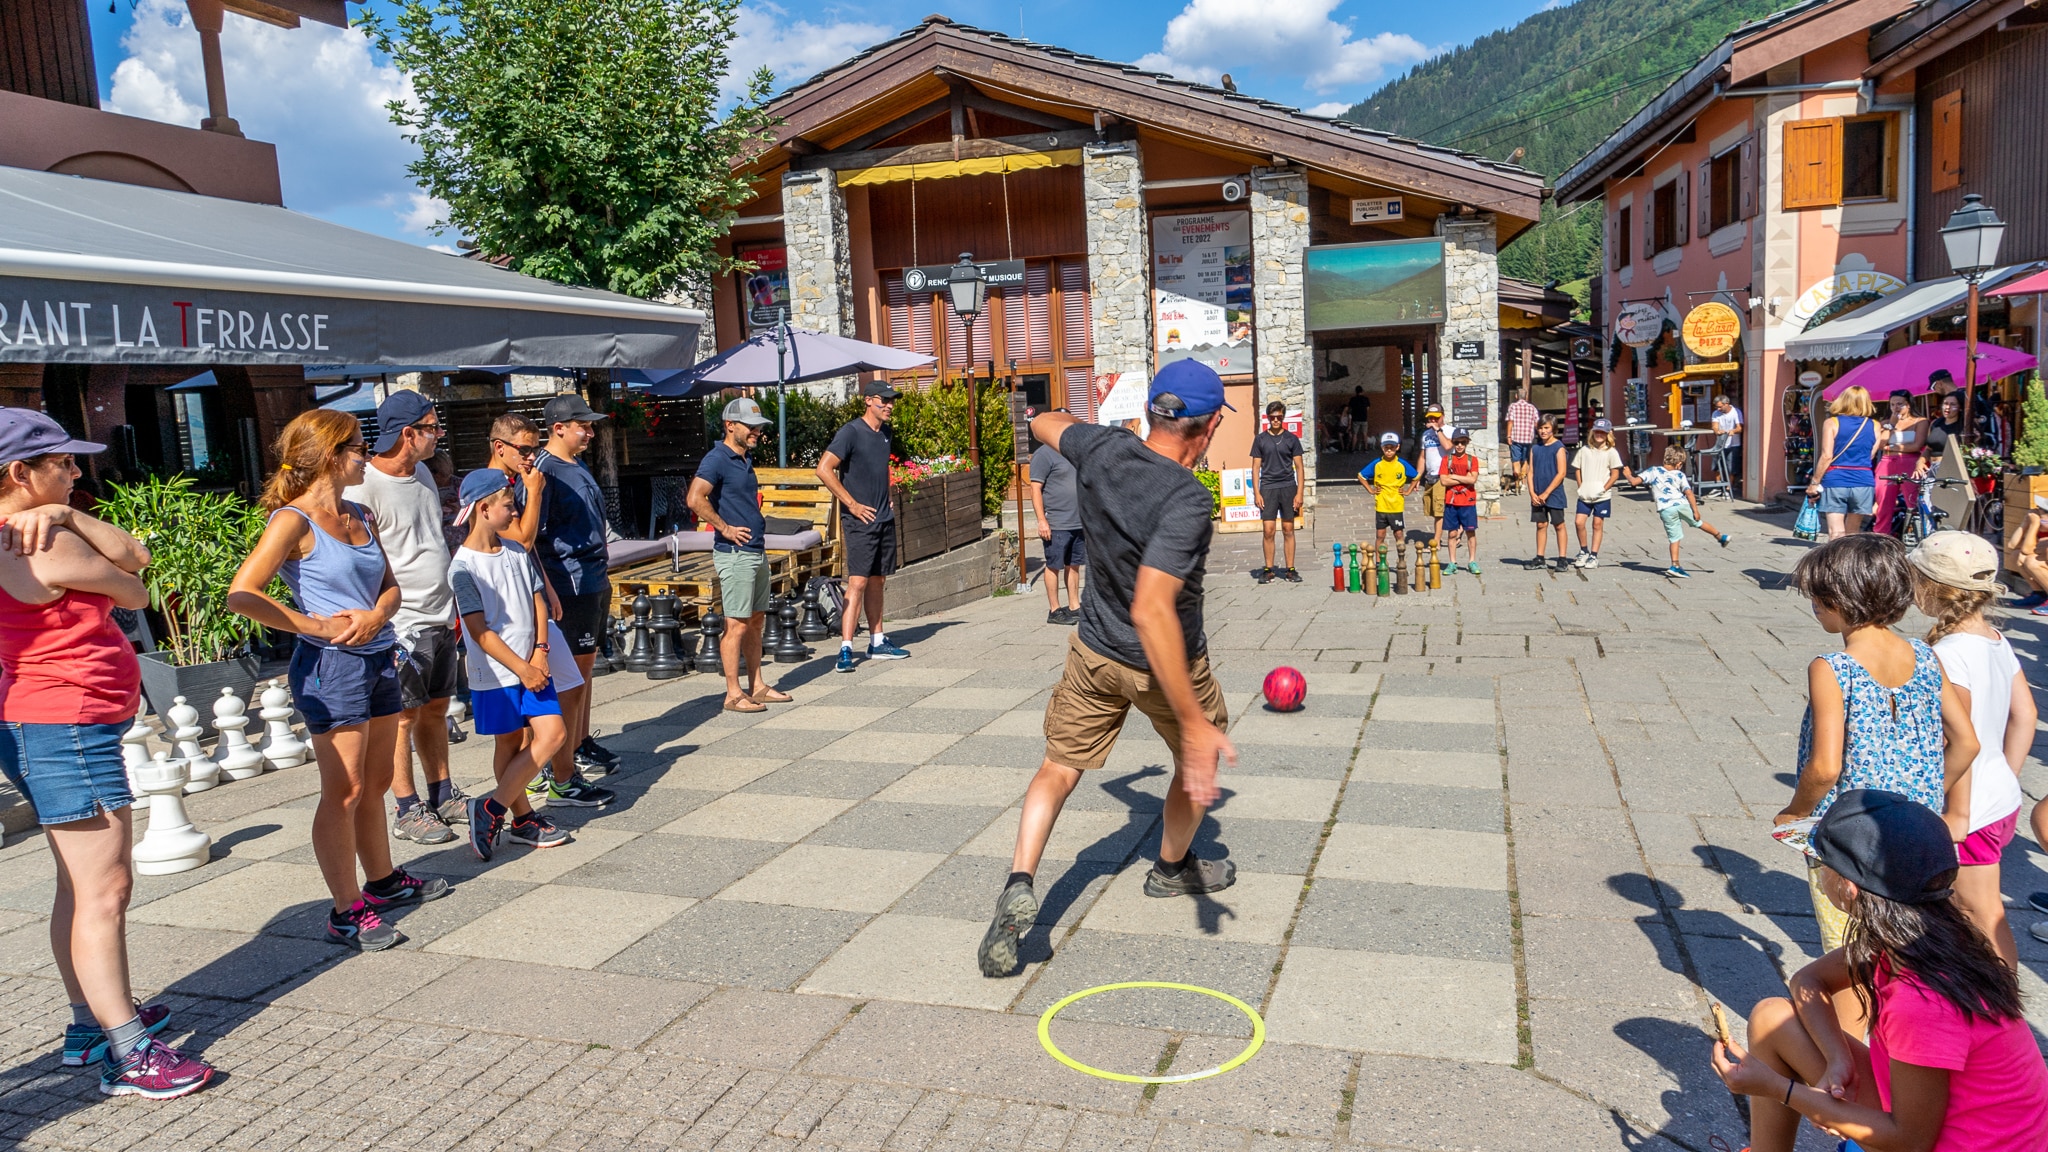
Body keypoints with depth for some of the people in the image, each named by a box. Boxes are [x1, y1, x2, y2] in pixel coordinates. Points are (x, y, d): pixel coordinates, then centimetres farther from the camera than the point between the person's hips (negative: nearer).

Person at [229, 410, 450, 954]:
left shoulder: (361, 516, 12)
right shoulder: (294, 520, -11)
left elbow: (390, 585, 15)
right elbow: (242, 595, -20)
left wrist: (375, 617, -6)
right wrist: (317, 626, -16)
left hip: (379, 659, 8)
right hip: (331, 666, -8)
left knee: (376, 783, 18)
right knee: (344, 792, -3)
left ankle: (383, 882, 32)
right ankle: (347, 910, 5)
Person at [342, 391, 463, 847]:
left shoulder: (422, 474, 11)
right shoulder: (363, 487, -15)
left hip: (441, 619, 8)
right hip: (402, 623, -8)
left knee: (436, 710, 16)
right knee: (404, 718, 2)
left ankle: (442, 796, 27)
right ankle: (408, 812, 12)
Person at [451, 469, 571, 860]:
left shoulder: (518, 552, 9)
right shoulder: (464, 567, -11)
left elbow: (538, 601, 9)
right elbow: (479, 630, -15)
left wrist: (540, 651, -5)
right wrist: (521, 668, -16)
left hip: (531, 666, 6)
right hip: (495, 672, -6)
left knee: (554, 733, 0)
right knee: (510, 743, 1)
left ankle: (494, 808, 10)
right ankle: (521, 818, 13)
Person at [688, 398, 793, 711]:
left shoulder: (744, 459, 15)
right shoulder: (717, 459, -13)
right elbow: (695, 499, -26)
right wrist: (725, 529, -19)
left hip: (757, 552, 9)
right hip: (736, 554, -9)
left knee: (755, 621, 13)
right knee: (737, 624, -4)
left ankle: (757, 686, 21)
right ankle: (734, 694, 3)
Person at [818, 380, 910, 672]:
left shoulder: (884, 434, 12)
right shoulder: (851, 432, -12)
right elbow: (824, 469, -18)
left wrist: (886, 501, 14)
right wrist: (852, 504, -16)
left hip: (884, 519, 8)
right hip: (860, 520, -8)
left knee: (876, 581, 14)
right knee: (857, 583, -12)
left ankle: (877, 642, 22)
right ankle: (845, 650, -12)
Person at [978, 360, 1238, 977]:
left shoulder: (1101, 449, -14)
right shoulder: (1186, 499, -33)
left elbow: (1044, 423, 10)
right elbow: (1151, 611, -44)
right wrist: (1195, 723, -45)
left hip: (1094, 651, 5)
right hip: (1167, 664, -4)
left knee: (1059, 767, 14)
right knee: (1198, 756, 24)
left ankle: (1019, 884, -6)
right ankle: (1173, 867, 43)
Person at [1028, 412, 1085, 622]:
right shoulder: (1044, 454, -8)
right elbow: (1035, 489, -12)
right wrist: (1041, 520, -18)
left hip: (1078, 522, 7)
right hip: (1056, 524, -7)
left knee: (1074, 565, 11)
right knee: (1054, 566, 0)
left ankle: (1074, 607, 18)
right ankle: (1054, 610, 6)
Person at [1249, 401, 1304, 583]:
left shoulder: (1291, 439, 6)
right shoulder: (1260, 439, 7)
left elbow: (1299, 467, 6)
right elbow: (1256, 467, 7)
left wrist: (1299, 493, -3)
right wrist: (1256, 493, -2)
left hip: (1288, 488, 0)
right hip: (1267, 489, 0)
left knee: (1288, 530, 3)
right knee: (1268, 531, -3)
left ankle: (1290, 570, 9)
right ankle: (1268, 570, 6)